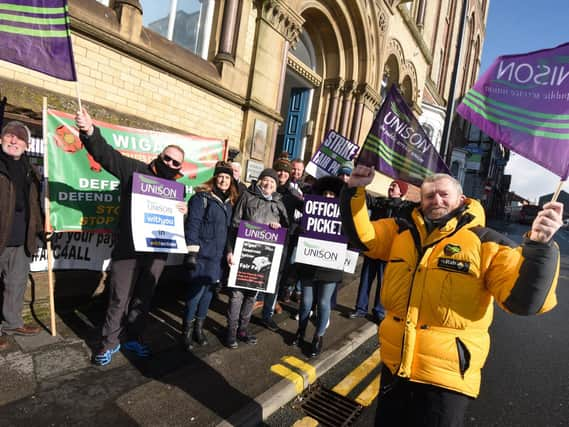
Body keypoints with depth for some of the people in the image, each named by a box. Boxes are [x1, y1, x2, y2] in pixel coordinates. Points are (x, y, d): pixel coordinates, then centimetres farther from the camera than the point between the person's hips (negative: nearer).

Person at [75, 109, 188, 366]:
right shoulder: (135, 170, -1)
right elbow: (106, 154, -12)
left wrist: (184, 212, -10)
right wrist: (90, 132, -30)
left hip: (157, 251, 4)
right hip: (127, 249, -3)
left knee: (143, 298, 15)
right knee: (119, 299, 6)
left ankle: (133, 338, 33)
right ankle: (109, 342, 25)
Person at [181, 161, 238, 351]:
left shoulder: (230, 201, 11)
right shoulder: (202, 197, -7)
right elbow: (192, 225, -12)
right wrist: (191, 252, -17)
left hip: (219, 255, 6)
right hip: (202, 253, -5)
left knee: (209, 290, 12)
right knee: (197, 290, -1)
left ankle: (199, 326, 29)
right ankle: (187, 329, 18)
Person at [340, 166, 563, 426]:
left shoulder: (485, 243, -8)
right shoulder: (401, 232, 4)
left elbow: (524, 299, -16)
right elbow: (360, 234, 3)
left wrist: (539, 244, -30)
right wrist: (355, 189, -8)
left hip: (446, 374, -4)